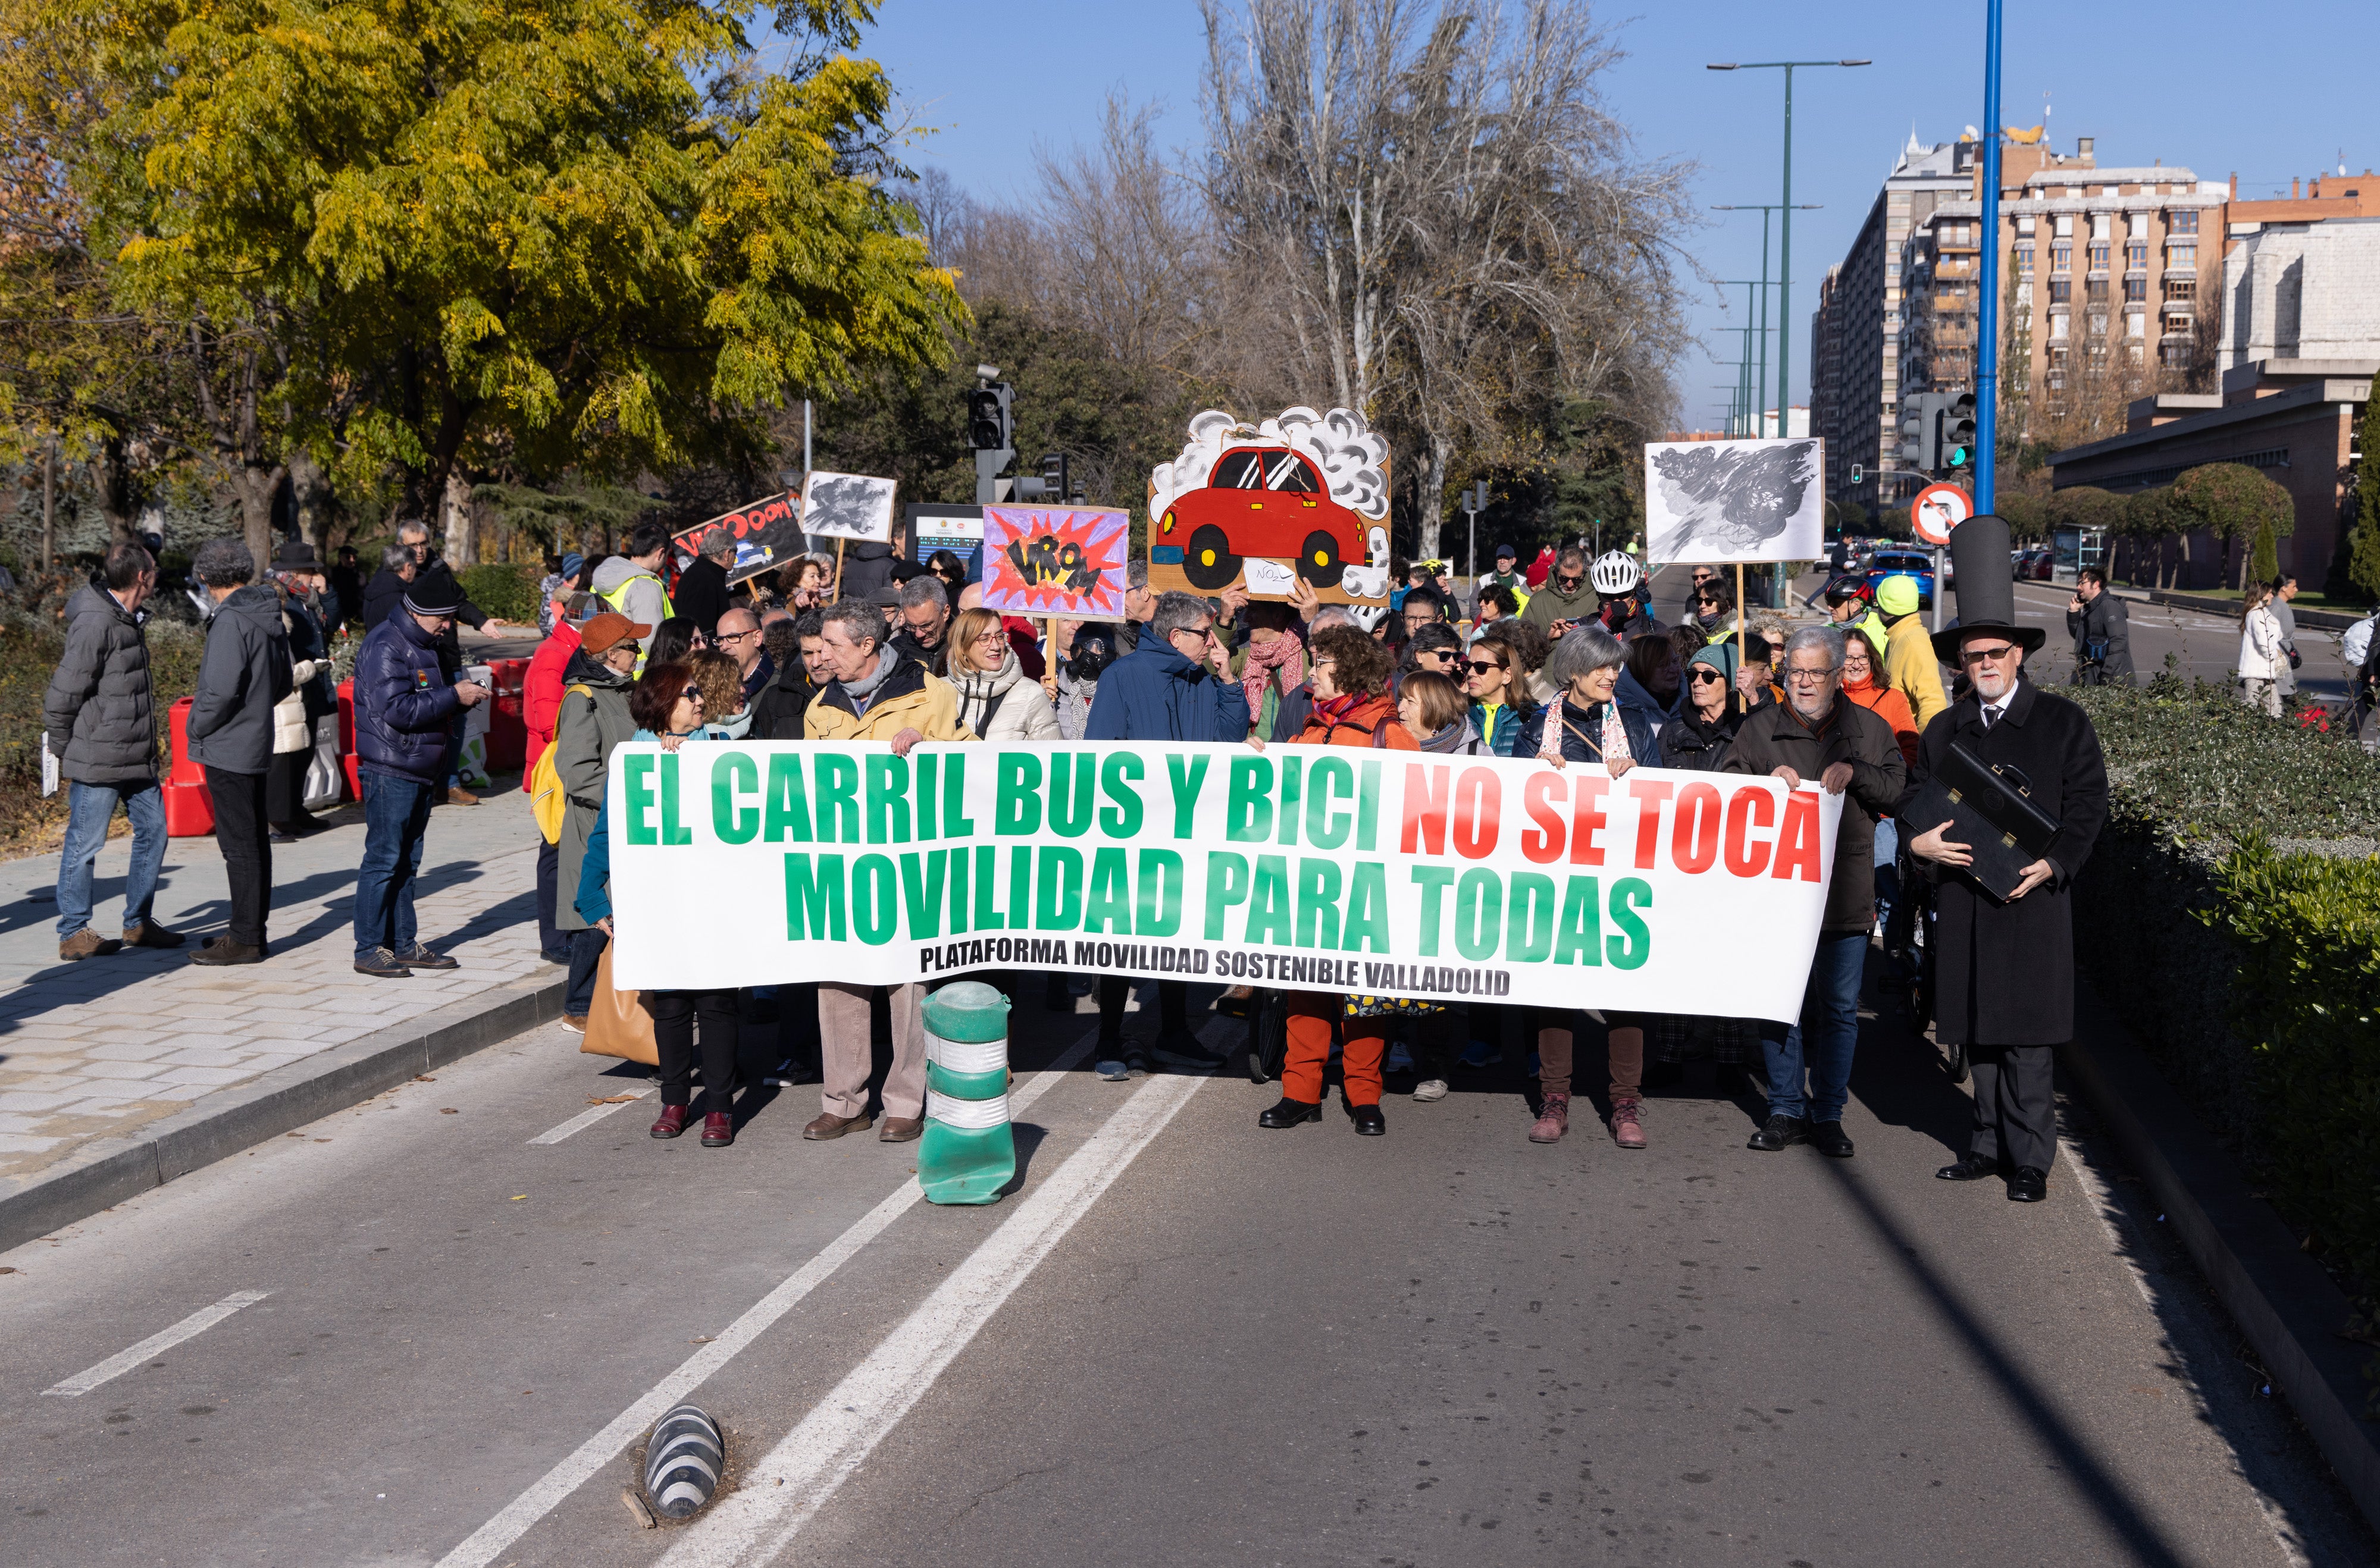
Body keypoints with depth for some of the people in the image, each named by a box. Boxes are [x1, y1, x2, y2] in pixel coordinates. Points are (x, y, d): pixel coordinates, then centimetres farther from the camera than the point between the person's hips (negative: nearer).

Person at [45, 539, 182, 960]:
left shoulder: (128, 619, 12)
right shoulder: (95, 622, -18)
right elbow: (63, 693, -16)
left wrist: (148, 746, 17)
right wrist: (65, 752, -7)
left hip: (137, 757, 9)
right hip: (98, 760, -9)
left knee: (153, 830, 12)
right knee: (84, 844, 1)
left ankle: (139, 923, 24)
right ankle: (73, 934, 10)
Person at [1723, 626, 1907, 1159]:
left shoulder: (1870, 730, 8)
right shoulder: (1759, 728, 6)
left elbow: (1899, 790, 3)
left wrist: (1855, 771, -13)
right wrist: (1769, 780, -14)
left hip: (1844, 895, 0)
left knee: (1839, 1009, 4)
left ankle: (1828, 1114, 16)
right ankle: (1787, 1110, 17)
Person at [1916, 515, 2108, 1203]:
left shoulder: (2064, 723, 3)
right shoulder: (1943, 730, 12)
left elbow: (2088, 803, 0)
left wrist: (2052, 863, -14)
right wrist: (1921, 841, -9)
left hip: (2033, 896, -3)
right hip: (1962, 896, 4)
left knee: (2025, 1032, -3)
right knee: (1978, 1031, 8)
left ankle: (2031, 1158, 7)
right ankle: (1990, 1145, 20)